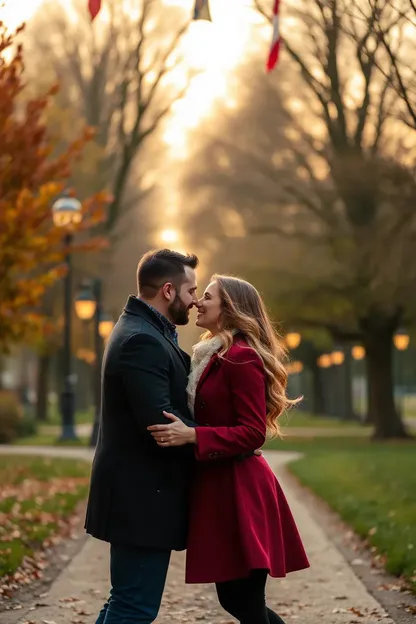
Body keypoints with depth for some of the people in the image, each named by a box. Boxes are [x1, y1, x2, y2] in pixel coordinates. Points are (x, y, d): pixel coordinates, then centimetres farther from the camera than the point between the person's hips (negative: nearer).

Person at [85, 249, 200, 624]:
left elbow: (172, 402, 13)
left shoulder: (146, 333, 15)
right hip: (143, 498, -11)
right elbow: (161, 424, -26)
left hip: (140, 494, 11)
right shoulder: (142, 340, -19)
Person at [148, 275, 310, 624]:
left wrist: (192, 436, -27)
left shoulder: (242, 358, -14)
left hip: (239, 492, -10)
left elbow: (253, 433, -19)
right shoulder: (215, 356, 17)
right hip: (220, 489, 10)